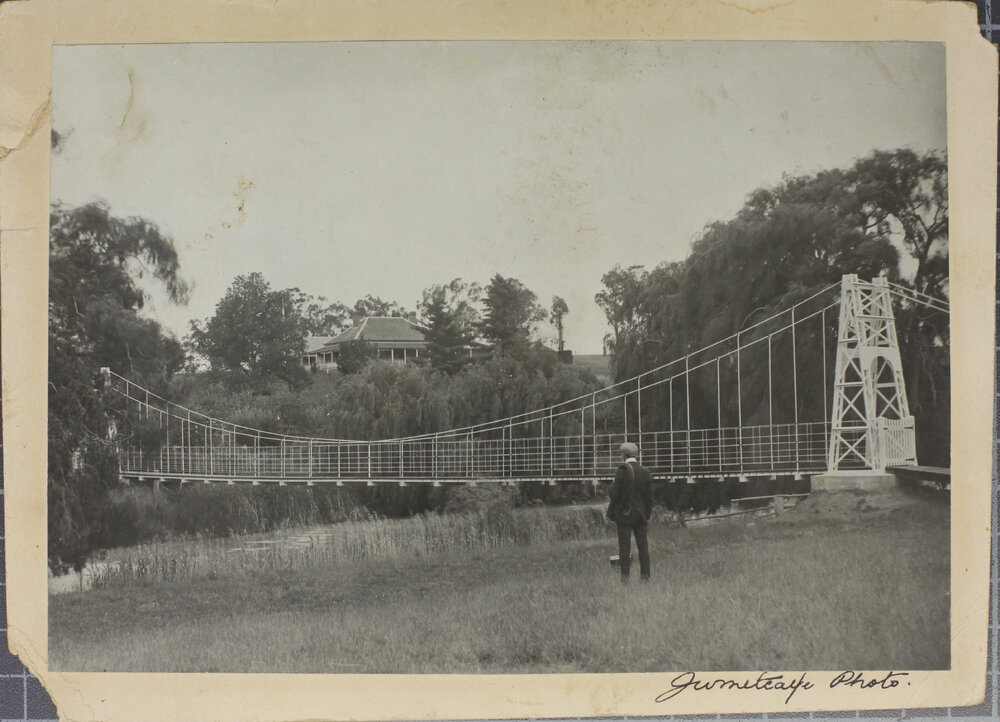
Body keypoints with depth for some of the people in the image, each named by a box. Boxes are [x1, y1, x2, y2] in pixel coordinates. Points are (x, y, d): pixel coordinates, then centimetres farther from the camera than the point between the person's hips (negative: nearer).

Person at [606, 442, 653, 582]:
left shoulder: (622, 472, -11)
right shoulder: (646, 473, 2)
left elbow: (615, 495, -10)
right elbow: (649, 497, 5)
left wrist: (612, 515, 1)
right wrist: (647, 515, 12)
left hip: (624, 514, -4)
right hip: (640, 516, 4)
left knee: (625, 546, -1)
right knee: (643, 546, 9)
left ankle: (625, 577, -1)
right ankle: (645, 575, 11)